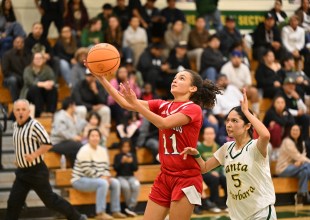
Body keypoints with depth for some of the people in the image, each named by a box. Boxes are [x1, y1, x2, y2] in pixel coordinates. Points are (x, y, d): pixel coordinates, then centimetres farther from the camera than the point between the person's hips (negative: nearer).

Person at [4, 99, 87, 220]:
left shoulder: (34, 125, -16)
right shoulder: (16, 126, 7)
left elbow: (47, 144, -16)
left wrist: (34, 155, -24)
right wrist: (19, 158, 14)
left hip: (36, 171, -7)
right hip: (22, 171, 7)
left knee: (50, 199, 1)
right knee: (13, 202, 3)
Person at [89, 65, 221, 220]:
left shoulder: (193, 108, -8)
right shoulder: (162, 105, 10)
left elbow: (163, 123, -23)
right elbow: (126, 104, -1)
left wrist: (136, 104, -27)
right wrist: (101, 77, -9)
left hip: (186, 178, -6)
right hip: (165, 176, 6)